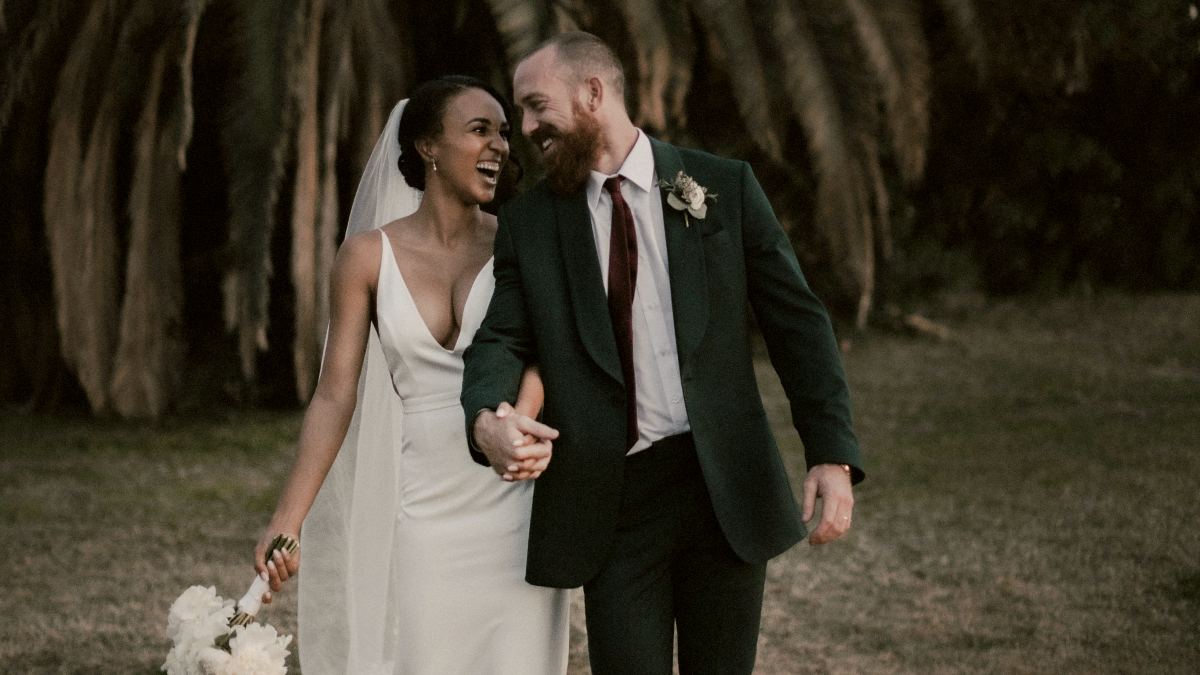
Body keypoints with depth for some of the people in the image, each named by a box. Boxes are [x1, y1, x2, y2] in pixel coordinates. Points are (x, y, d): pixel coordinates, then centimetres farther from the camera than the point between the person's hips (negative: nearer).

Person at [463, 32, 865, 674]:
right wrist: (486, 420, -24)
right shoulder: (527, 223, 7)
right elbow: (499, 340, 0)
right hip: (611, 500, 1)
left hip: (725, 485, 0)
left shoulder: (725, 186, 3)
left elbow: (797, 322, 2)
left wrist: (832, 453, -6)